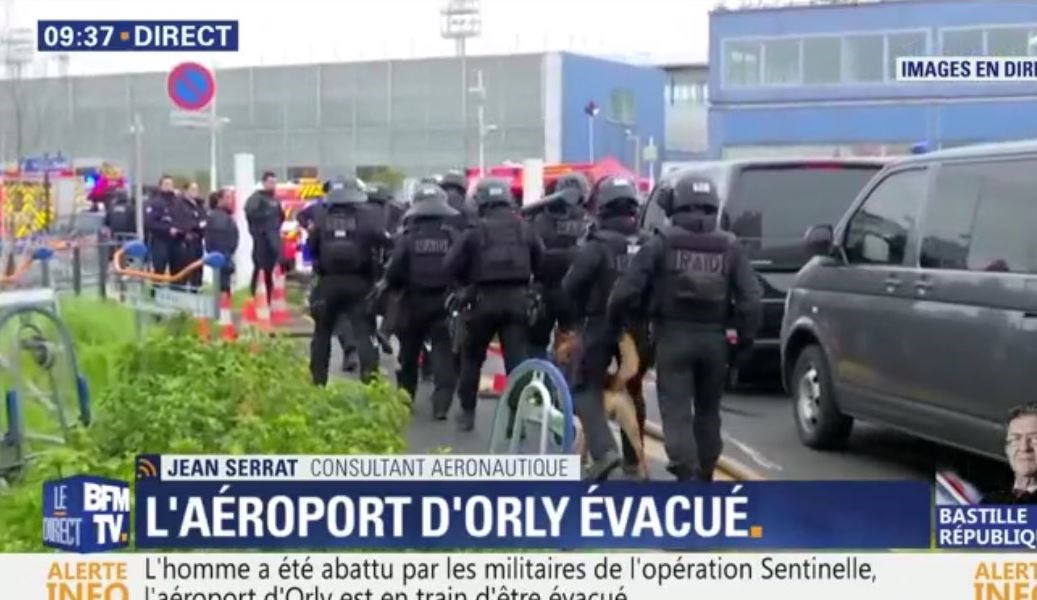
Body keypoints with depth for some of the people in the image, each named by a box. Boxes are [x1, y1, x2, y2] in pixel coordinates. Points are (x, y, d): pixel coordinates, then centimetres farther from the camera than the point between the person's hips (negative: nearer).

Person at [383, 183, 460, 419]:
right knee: (443, 351, -1)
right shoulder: (453, 235, -4)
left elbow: (394, 273, -11)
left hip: (414, 302, 0)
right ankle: (441, 403, -15)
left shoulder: (408, 237, -6)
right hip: (444, 302, 0)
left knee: (409, 351, 17)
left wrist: (394, 286, 10)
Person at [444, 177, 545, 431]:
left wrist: (468, 283, 14)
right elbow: (540, 262, 9)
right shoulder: (525, 229, 6)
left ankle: (467, 412, 21)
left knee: (472, 356, 16)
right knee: (517, 360, 1)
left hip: (485, 298, -2)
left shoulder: (475, 231, -4)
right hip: (517, 298, 2)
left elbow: (452, 265, -3)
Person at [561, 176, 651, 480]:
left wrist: (579, 313, 1)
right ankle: (633, 458, 26)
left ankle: (604, 451, -14)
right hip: (638, 326, 5)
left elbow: (570, 286, -16)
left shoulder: (597, 246, -12)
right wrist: (649, 313, 11)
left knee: (586, 389, 5)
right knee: (633, 390, 20)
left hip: (602, 326, -4)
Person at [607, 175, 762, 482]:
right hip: (714, 338, 3)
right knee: (708, 411, 17)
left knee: (676, 411, -1)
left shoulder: (661, 243, -3)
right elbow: (751, 300, -3)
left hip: (674, 337, -3)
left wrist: (614, 323, 6)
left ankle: (687, 474, -16)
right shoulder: (730, 247, 3)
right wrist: (745, 342, 6)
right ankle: (704, 476, 27)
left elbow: (626, 290, -9)